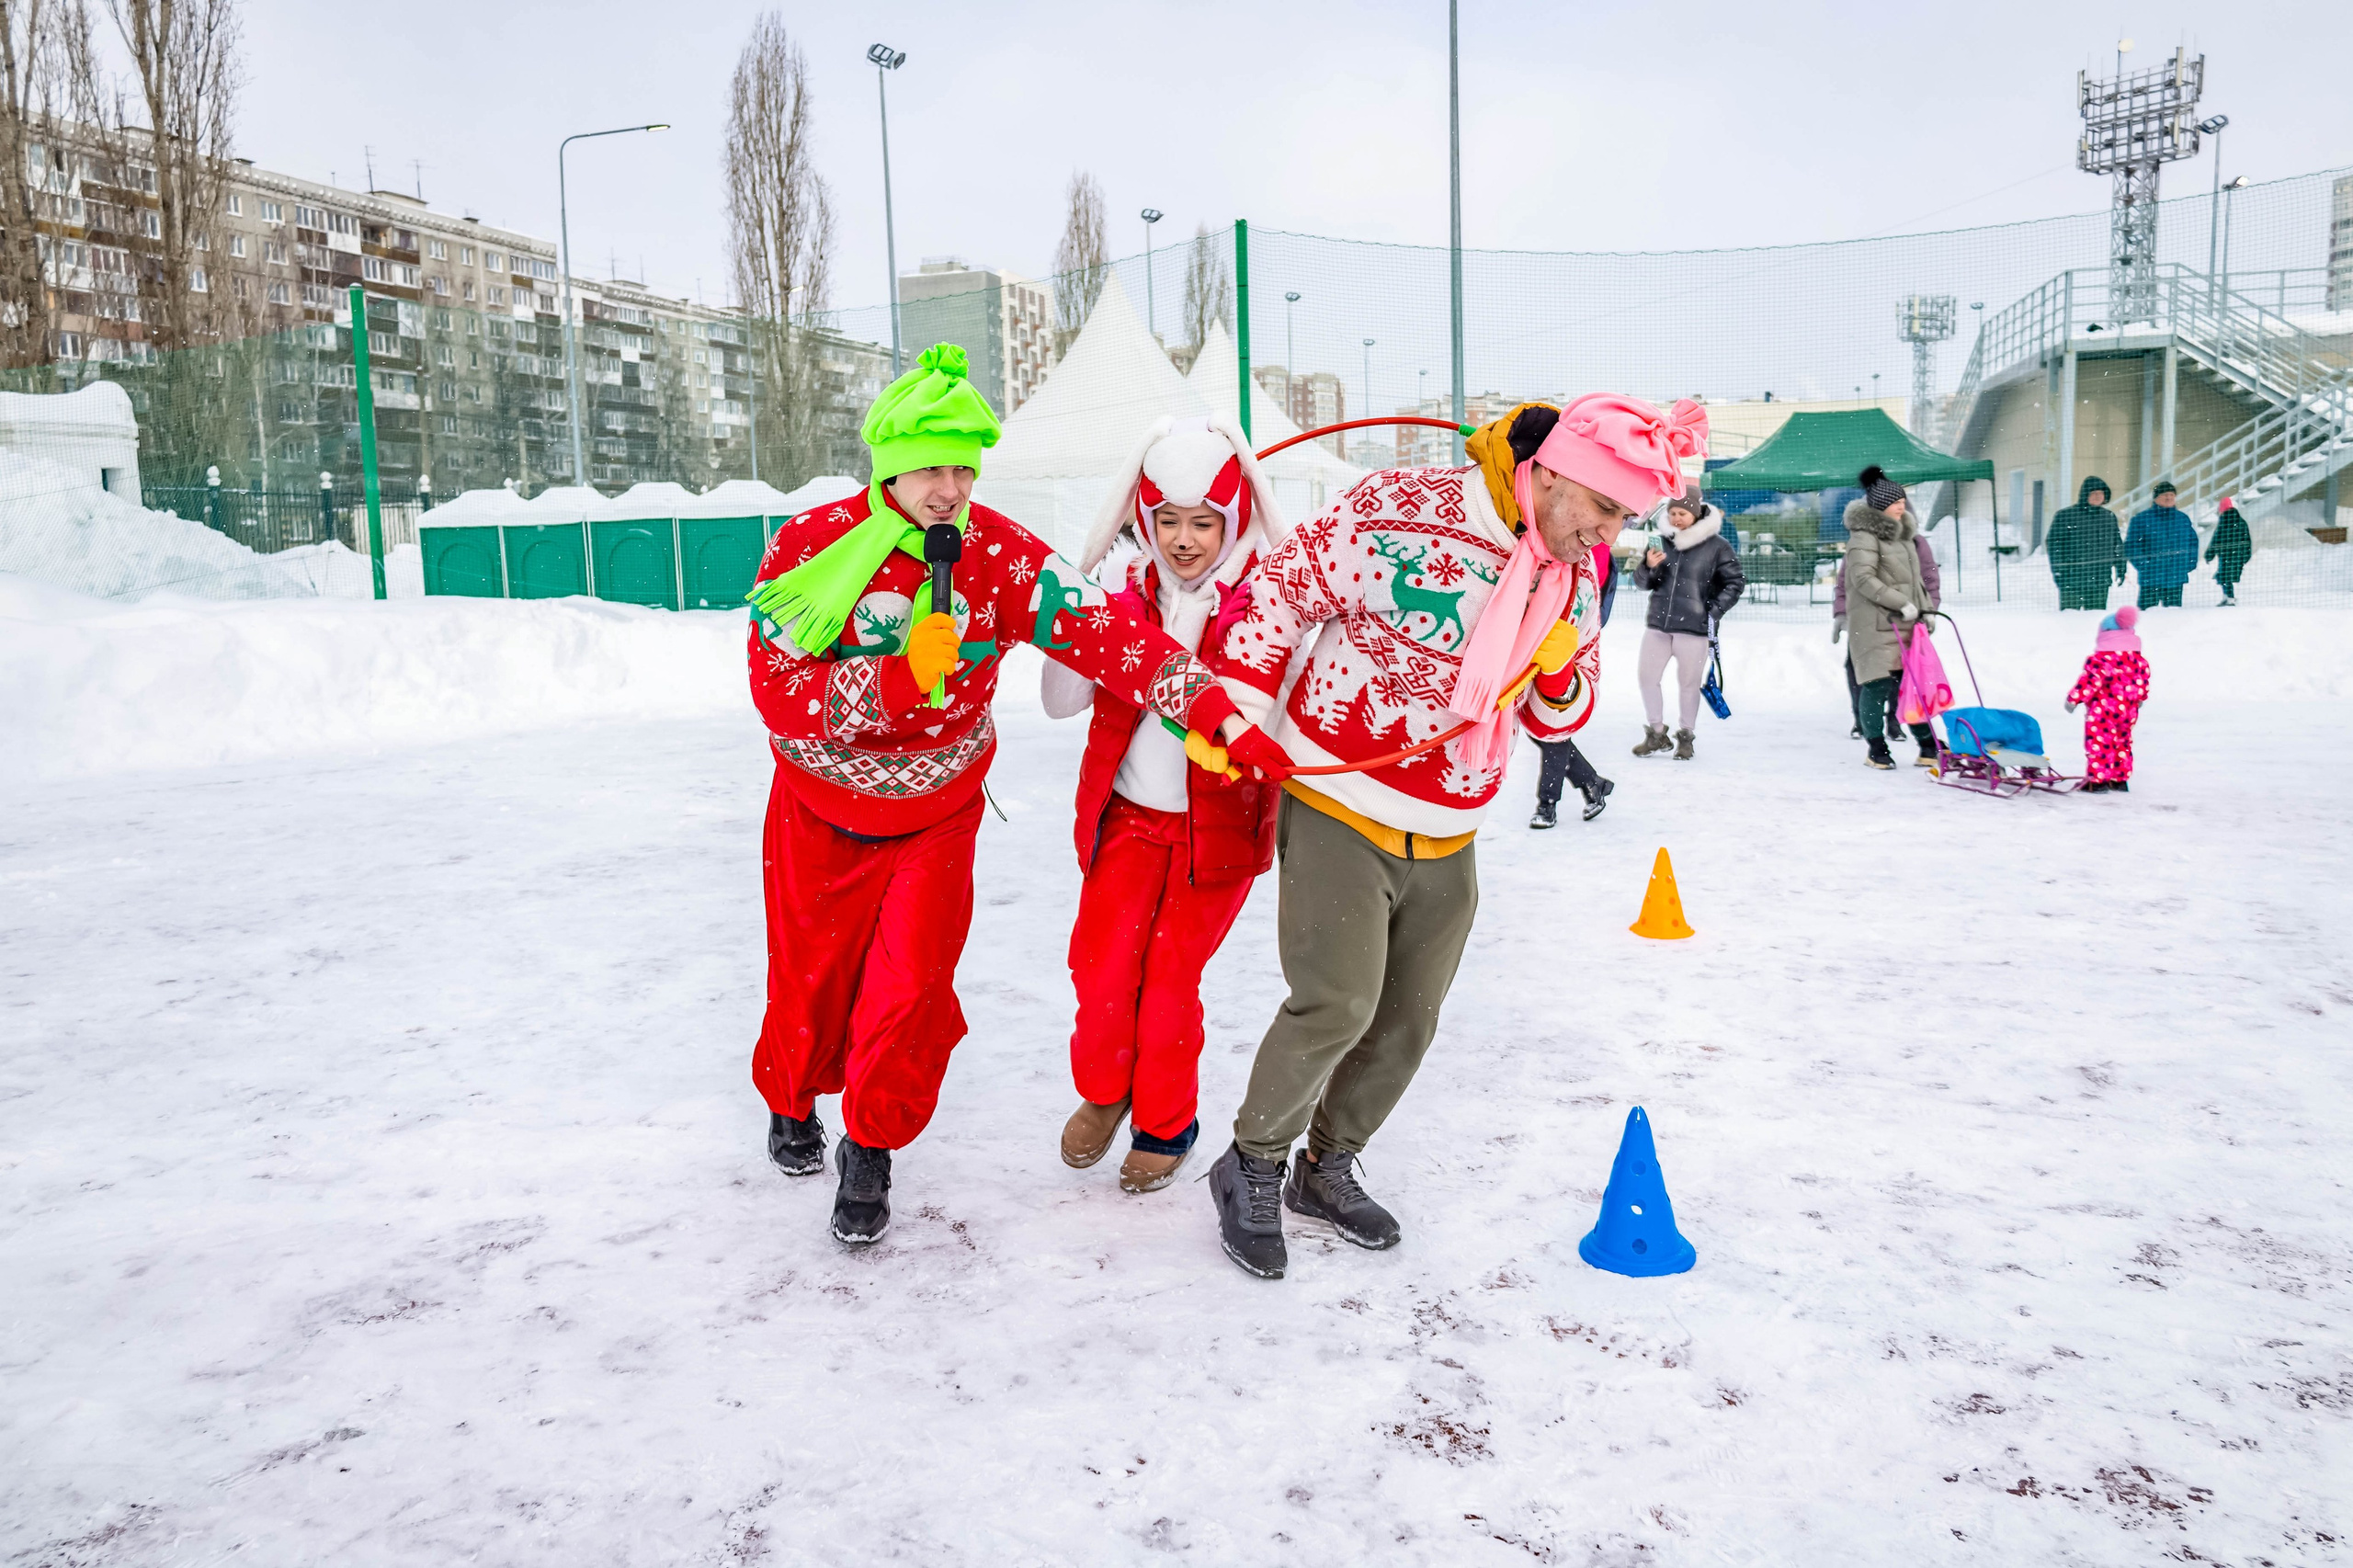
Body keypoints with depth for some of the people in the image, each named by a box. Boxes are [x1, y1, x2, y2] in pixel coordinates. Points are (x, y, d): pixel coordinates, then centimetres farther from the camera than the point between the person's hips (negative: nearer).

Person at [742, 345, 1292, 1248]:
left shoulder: (1001, 555, -16)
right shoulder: (811, 546, -19)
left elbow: (1104, 633, -25)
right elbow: (779, 693, -24)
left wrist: (1214, 710, -37)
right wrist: (895, 680, -39)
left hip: (938, 810, 1)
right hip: (822, 809, 0)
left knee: (912, 988, -6)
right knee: (812, 976, 12)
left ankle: (870, 1150, 20)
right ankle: (791, 1102, 45)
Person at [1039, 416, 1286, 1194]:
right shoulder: (1128, 592, -1)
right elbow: (1063, 702, -3)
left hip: (1218, 820, -3)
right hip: (1126, 813, 3)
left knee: (1171, 977, 5)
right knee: (1100, 967, 3)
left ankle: (1165, 1123, 30)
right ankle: (1103, 1092, 33)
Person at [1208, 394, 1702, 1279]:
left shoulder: (1575, 584, 5)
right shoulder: (1406, 511, -18)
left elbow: (1560, 716, 15)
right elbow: (1288, 583, -10)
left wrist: (1557, 676, -8)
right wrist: (1245, 700, -10)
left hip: (1448, 839, 7)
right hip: (1339, 810, -7)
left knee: (1407, 1022, 12)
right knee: (1336, 1006, -12)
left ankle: (1328, 1166, 33)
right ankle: (1252, 1167, 13)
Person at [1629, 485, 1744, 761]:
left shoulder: (1716, 547, -5)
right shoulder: (1662, 541, 4)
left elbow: (1736, 582, 2)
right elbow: (1642, 582, 9)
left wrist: (1715, 610, -6)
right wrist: (1648, 567, -12)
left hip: (1693, 626, -4)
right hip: (1657, 624, 4)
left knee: (1689, 682, 4)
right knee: (1646, 676, 5)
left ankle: (1686, 738, 19)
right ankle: (1656, 734, 21)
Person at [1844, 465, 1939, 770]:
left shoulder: (1904, 535, 19)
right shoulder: (1864, 536, -9)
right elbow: (1863, 579, -19)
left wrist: (1925, 609, 14)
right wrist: (1901, 604, -20)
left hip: (1905, 625, 8)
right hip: (1874, 625, -8)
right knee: (1878, 684, -8)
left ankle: (1928, 744, 13)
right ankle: (1875, 747, 7)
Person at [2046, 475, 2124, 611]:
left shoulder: (2109, 517, 13)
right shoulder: (2065, 515, 0)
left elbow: (2117, 545, 21)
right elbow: (2052, 542, -3)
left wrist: (2120, 569, 12)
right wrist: (2057, 571, -11)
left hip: (2100, 582, 4)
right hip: (2071, 581, -4)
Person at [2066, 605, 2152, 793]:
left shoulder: (2100, 658, -16)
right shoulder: (2138, 658, 10)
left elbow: (2091, 680, -19)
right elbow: (2142, 680, 17)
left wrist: (2074, 698, -13)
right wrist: (2139, 698, 32)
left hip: (2103, 711, -8)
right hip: (2128, 710, 8)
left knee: (2099, 742, -3)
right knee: (2122, 741, 19)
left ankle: (2098, 780, -4)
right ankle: (2121, 779, 24)